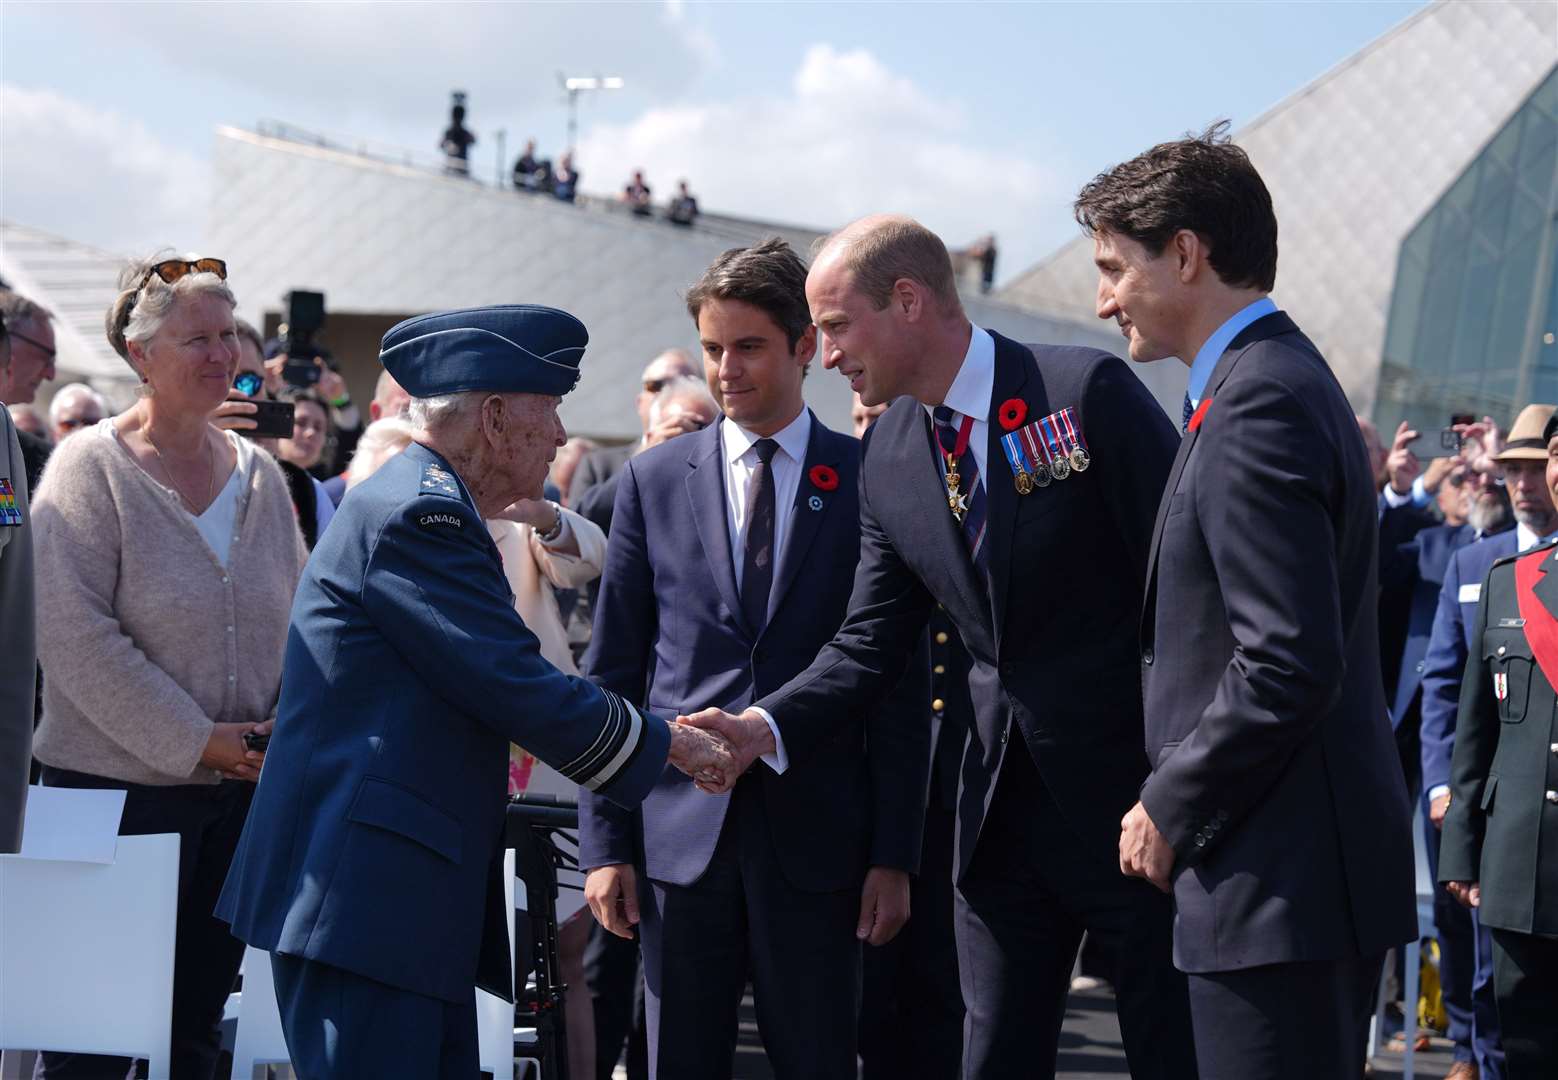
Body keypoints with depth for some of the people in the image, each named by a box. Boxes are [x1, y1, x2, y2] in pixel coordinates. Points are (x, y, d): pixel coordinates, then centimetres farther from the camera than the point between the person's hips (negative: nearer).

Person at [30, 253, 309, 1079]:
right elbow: (75, 638, -15)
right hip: (119, 790, -6)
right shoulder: (90, 468, -7)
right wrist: (197, 740, -17)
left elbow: (298, 622, 16)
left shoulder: (258, 474, 11)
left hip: (241, 790, 6)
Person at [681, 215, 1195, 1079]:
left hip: (1136, 790, -6)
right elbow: (869, 645, 8)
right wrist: (765, 727, -9)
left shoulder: (1088, 392, -12)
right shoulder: (887, 460, 6)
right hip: (1005, 805, 6)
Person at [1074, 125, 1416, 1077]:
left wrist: (1170, 809, -12)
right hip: (1311, 863, 10)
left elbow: (1288, 665, -23)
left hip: (1282, 888, -10)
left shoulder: (1259, 403, -16)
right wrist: (1184, 800, 16)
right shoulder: (1282, 379, 17)